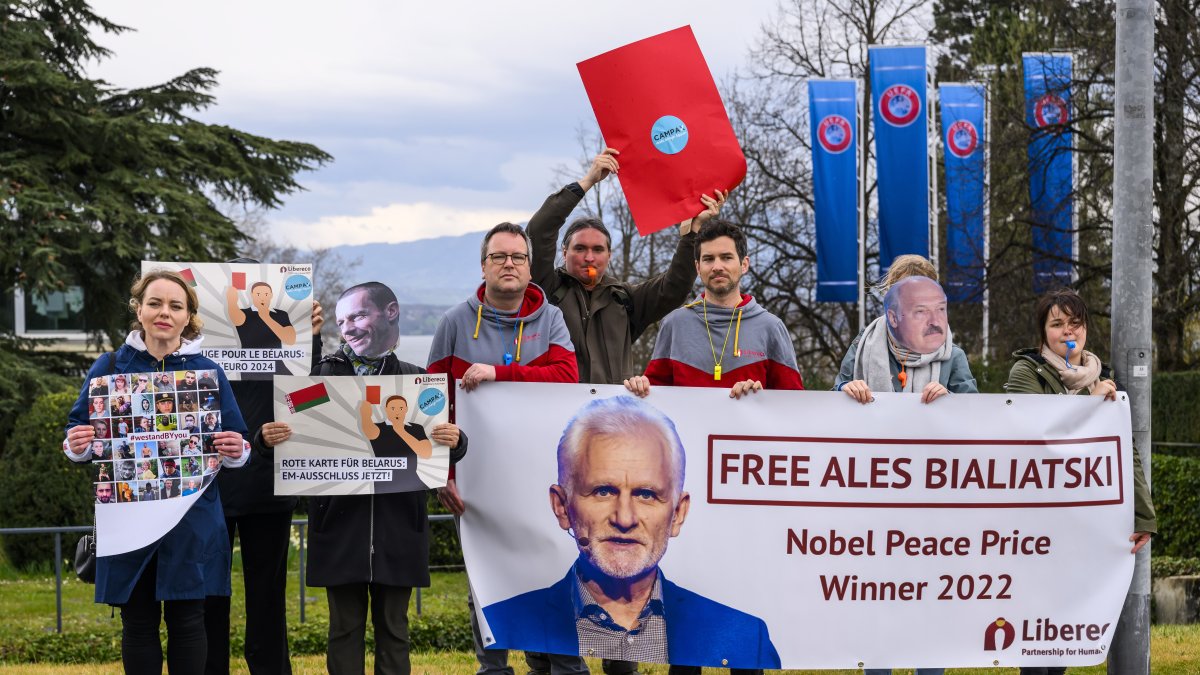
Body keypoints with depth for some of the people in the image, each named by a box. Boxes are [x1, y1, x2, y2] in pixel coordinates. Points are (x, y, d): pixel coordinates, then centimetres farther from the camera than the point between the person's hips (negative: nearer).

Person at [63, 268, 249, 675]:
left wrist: (235, 452, -16)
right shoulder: (109, 367, 4)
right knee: (138, 622, 5)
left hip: (192, 520, 0)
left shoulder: (208, 372, 4)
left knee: (187, 620, 1)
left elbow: (234, 448, 7)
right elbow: (79, 434, 7)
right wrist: (77, 447, -16)